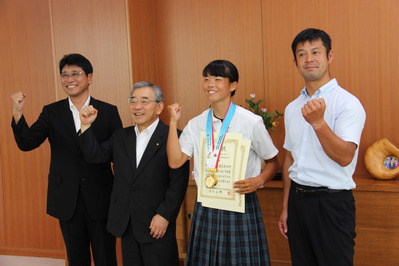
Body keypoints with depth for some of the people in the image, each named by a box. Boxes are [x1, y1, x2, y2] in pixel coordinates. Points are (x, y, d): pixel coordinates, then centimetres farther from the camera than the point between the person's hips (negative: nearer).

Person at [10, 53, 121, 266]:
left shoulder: (108, 111, -3)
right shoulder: (51, 112, 2)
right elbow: (27, 143, -9)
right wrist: (17, 112, -25)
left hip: (100, 199, -2)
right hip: (67, 200, 2)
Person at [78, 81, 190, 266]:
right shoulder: (121, 136, 11)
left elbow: (179, 182, -13)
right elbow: (95, 155, 5)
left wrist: (165, 215, -16)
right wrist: (86, 126, -4)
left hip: (158, 224, -5)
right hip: (126, 224, 5)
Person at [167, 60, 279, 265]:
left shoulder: (251, 122, -9)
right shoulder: (196, 124, 2)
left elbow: (272, 161, 1)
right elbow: (175, 161, -6)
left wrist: (259, 180, -18)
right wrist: (173, 122, -8)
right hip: (206, 207, 4)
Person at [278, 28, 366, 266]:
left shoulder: (347, 103, -10)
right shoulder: (292, 108, 9)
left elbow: (344, 157, -20)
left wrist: (318, 122, -34)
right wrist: (286, 207, 15)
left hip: (332, 201, -6)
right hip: (297, 198, 6)